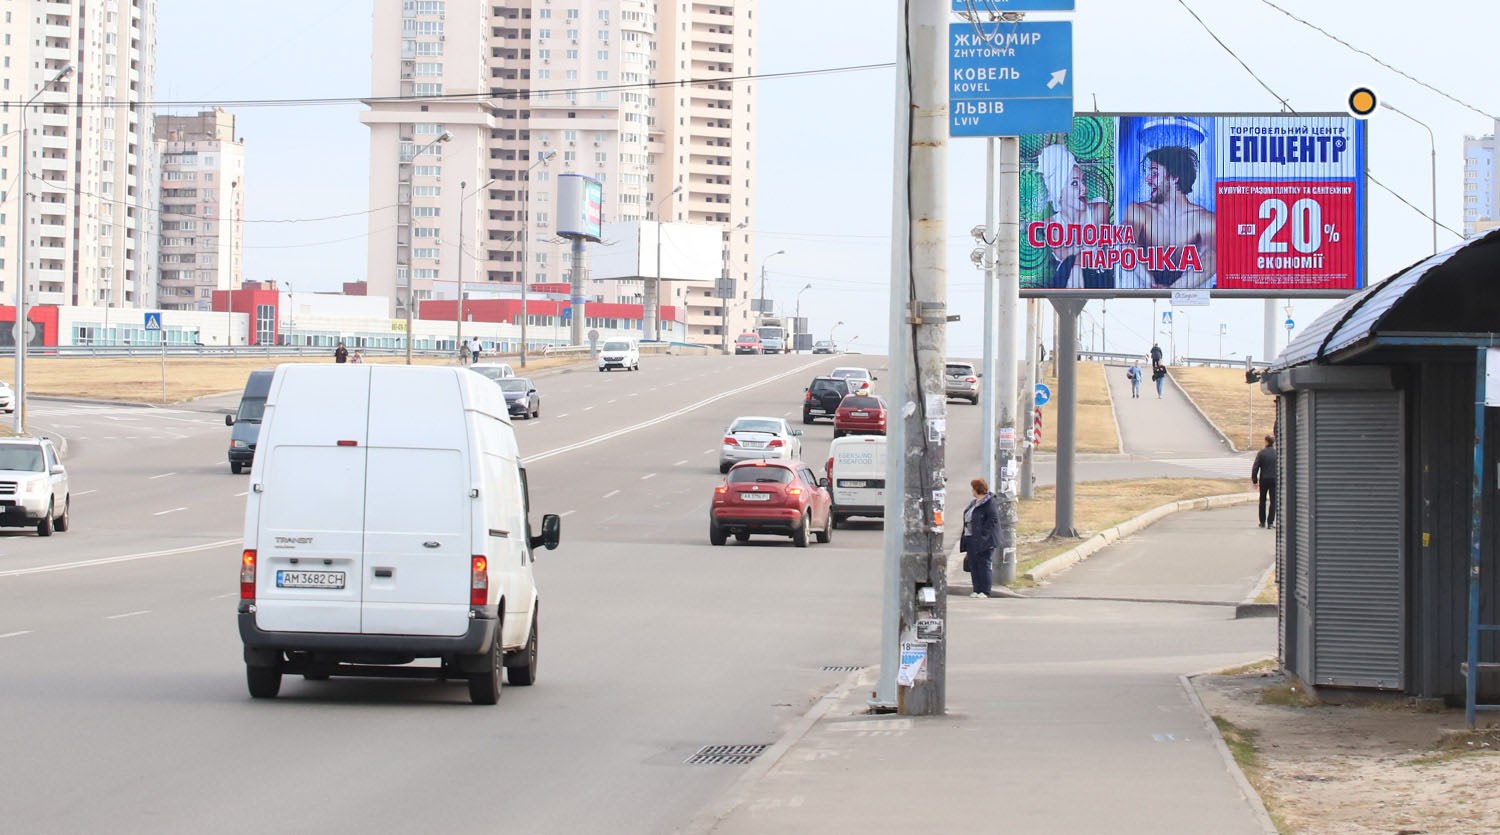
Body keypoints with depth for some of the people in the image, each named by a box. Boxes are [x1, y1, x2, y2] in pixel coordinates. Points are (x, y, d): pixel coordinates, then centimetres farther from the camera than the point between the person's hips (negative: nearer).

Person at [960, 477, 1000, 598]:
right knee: (973, 564, 9)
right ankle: (977, 590, 15)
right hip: (971, 539, 10)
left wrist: (983, 534, -21)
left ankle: (985, 591, -4)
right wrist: (964, 537, 13)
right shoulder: (974, 503, 19)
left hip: (983, 540, -10)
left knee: (984, 564, -6)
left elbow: (993, 520, -17)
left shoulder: (990, 503, -10)